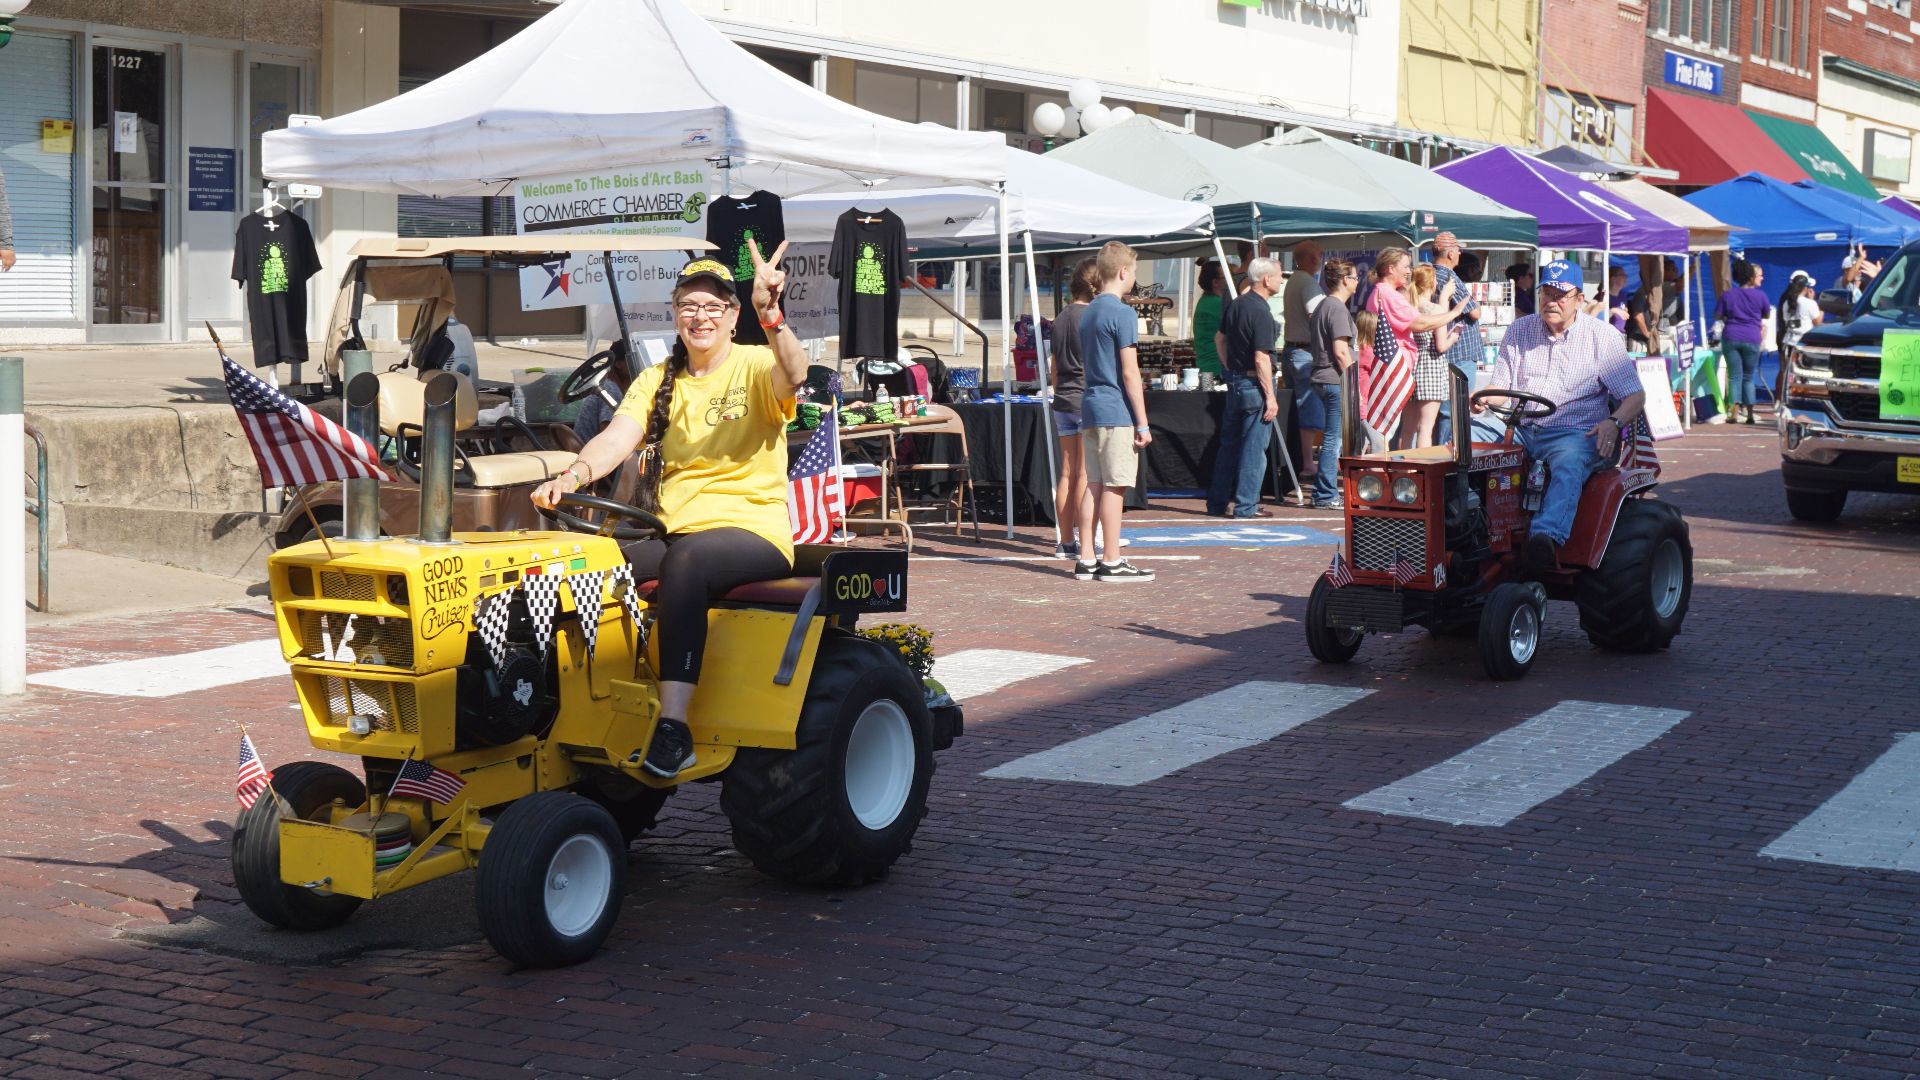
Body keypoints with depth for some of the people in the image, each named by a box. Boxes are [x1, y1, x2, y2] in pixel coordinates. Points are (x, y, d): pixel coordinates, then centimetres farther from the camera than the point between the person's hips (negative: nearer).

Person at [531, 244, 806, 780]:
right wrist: (574, 475, -21)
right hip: (670, 530, 4)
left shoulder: (755, 366, 3)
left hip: (752, 531, -4)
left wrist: (771, 315, -40)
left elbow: (793, 376, -22)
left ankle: (674, 726, -42)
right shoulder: (657, 381, 15)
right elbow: (618, 437, -1)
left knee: (685, 559, -37)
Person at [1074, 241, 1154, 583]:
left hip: (1090, 410, 8)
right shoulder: (1122, 313, -11)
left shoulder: (1088, 313, 15)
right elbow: (1129, 372, -14)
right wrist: (1142, 423, -12)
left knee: (1094, 485, 9)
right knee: (1114, 487, -4)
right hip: (1117, 412, -8)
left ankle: (1087, 560, 10)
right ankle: (1111, 563, -2)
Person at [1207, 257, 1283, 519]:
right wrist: (1270, 396, -18)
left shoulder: (1235, 304, 8)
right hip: (1254, 384, -9)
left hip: (1234, 379, 9)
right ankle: (1246, 506, 2)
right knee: (1253, 448, -1)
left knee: (1229, 444, 14)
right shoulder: (1261, 312, -18)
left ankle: (1217, 503, 19)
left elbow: (1220, 339, 20)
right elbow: (1261, 359, -21)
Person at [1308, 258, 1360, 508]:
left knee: (1333, 439, 15)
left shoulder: (1322, 307, 17)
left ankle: (1324, 494, 18)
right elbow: (1341, 351, -19)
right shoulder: (1337, 309, -14)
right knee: (1335, 439, -6)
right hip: (1337, 381, -10)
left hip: (1324, 380, 10)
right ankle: (1326, 496, -4)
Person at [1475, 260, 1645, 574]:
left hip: (1575, 431, -4)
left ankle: (1546, 537, -62)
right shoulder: (1519, 330, 16)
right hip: (1520, 428, 4)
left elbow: (1635, 395, 2)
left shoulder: (1603, 336, 6)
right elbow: (1499, 385, 15)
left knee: (1569, 465, -39)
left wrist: (1614, 423, -20)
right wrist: (1482, 400, -11)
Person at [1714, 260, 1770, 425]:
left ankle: (1734, 413, -6)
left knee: (1734, 376, 3)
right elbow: (1766, 315, 13)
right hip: (1752, 339, -1)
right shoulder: (1760, 296, -1)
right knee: (1748, 377, 9)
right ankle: (1750, 413, 9)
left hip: (1731, 337, 1)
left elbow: (1717, 315, 6)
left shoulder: (1727, 295, 3)